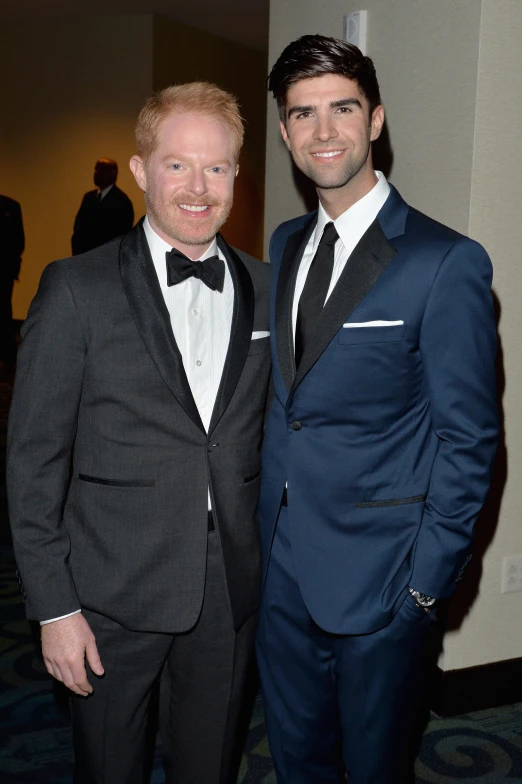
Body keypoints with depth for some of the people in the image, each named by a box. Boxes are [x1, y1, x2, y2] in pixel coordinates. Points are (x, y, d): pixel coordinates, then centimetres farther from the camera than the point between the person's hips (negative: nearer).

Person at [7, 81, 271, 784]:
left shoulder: (264, 289, 3)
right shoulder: (77, 289, -9)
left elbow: (269, 430, 9)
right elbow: (34, 457, -8)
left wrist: (270, 562, 5)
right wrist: (54, 606, -9)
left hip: (232, 590, 3)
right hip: (114, 593, -3)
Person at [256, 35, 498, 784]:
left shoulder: (447, 262, -15)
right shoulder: (285, 243, 6)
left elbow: (469, 436, -12)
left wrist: (428, 577, -12)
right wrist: (263, 518, 6)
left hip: (375, 578, -5)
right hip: (280, 561, 6)